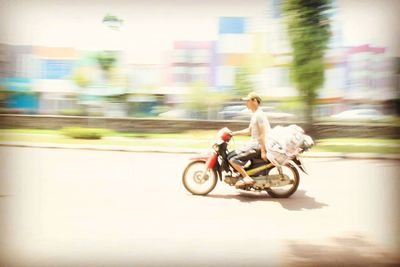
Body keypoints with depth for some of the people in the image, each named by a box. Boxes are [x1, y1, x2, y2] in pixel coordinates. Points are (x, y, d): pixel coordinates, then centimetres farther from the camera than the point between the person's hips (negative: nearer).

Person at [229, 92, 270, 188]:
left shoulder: (259, 114, -15)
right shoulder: (255, 114, 17)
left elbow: (263, 134, -20)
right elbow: (249, 131, 23)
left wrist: (263, 151, -23)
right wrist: (234, 133, 17)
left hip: (257, 145, -11)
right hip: (254, 143, 11)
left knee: (232, 159, -17)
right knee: (232, 154, 21)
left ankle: (247, 178, -15)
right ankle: (245, 176, 22)